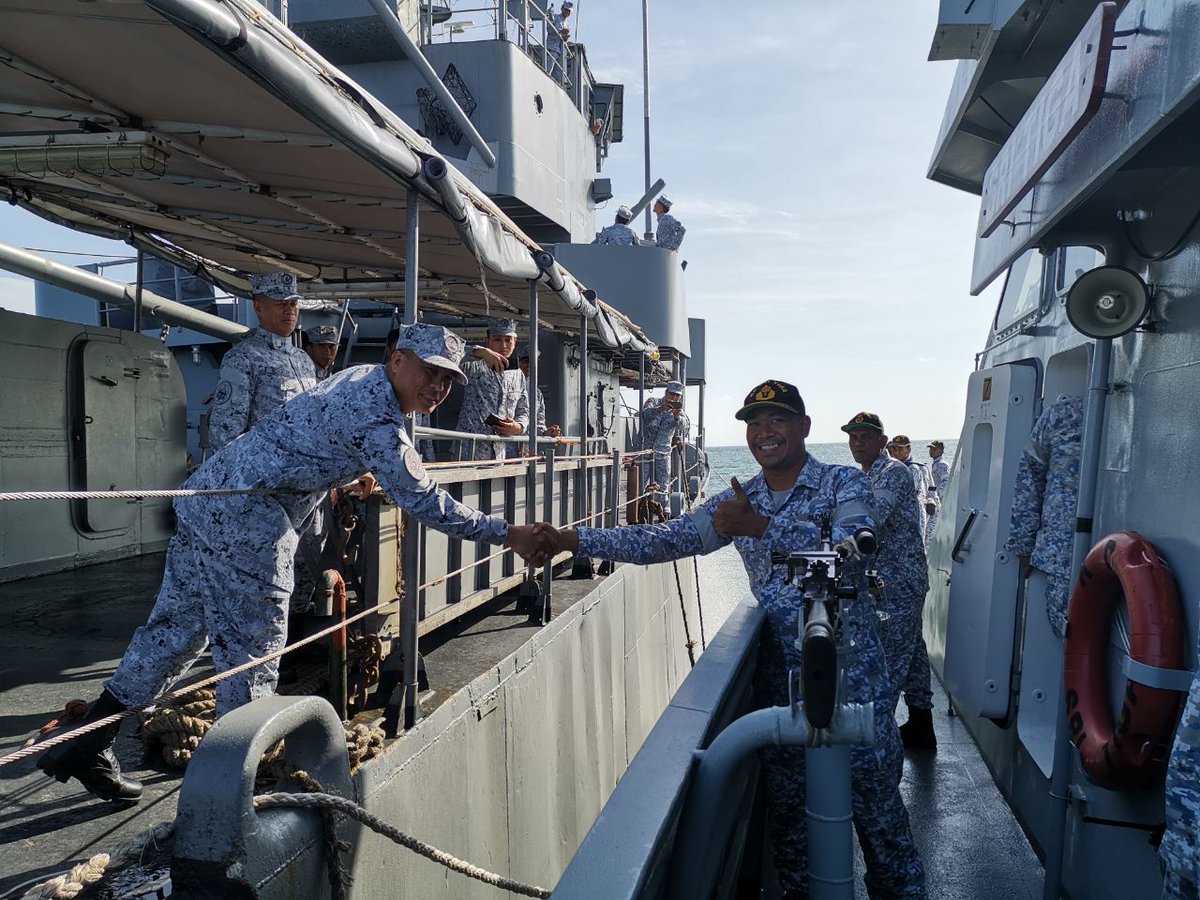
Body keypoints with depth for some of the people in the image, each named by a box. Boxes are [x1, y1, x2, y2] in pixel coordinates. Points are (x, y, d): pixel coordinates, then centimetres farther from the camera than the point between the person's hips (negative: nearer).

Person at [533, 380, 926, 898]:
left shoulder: (844, 484, -5)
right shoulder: (737, 503, 6)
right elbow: (663, 540, 0)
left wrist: (762, 527, -29)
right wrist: (576, 540, -9)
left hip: (852, 674, -3)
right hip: (780, 675, 4)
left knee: (876, 804, 6)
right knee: (786, 806, 14)